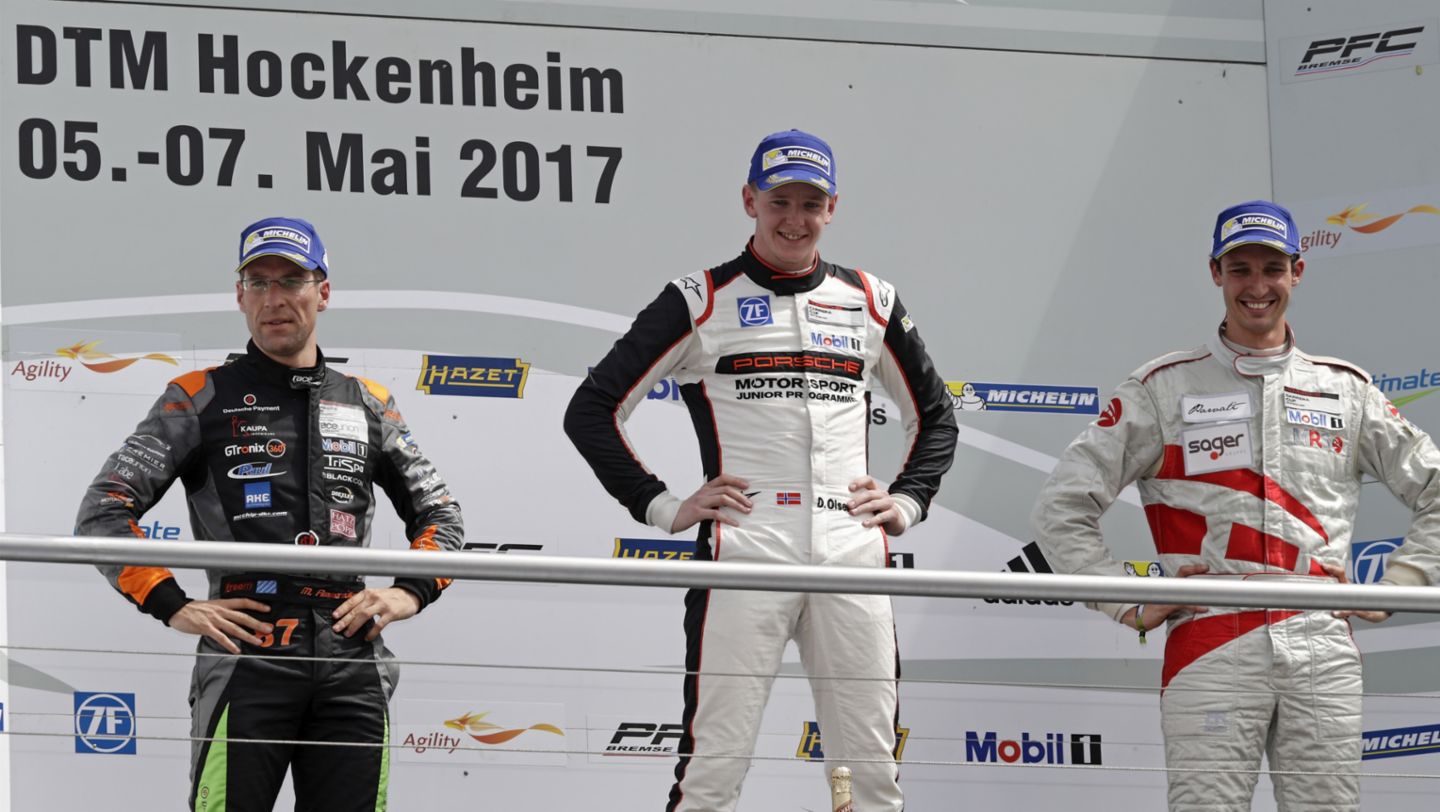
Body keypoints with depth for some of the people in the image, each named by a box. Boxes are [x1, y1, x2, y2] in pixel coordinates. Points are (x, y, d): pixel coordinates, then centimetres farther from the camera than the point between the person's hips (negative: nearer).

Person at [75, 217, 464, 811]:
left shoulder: (367, 404, 16)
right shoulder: (202, 398, 6)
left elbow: (438, 512, 26)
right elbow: (103, 512, 3)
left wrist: (411, 593, 7)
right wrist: (174, 607, -8)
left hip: (354, 669, 3)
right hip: (247, 662, -3)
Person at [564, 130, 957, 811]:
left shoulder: (871, 303, 16)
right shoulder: (701, 302, 5)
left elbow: (934, 416, 29)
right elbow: (592, 411, 5)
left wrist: (907, 501, 14)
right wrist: (662, 507, -1)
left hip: (852, 554, 3)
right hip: (744, 550, -3)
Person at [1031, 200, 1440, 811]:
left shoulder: (1346, 389, 15)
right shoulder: (1164, 388, 8)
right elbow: (1063, 508, 6)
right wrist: (1129, 606, 0)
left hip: (1323, 651, 2)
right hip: (1211, 652, -2)